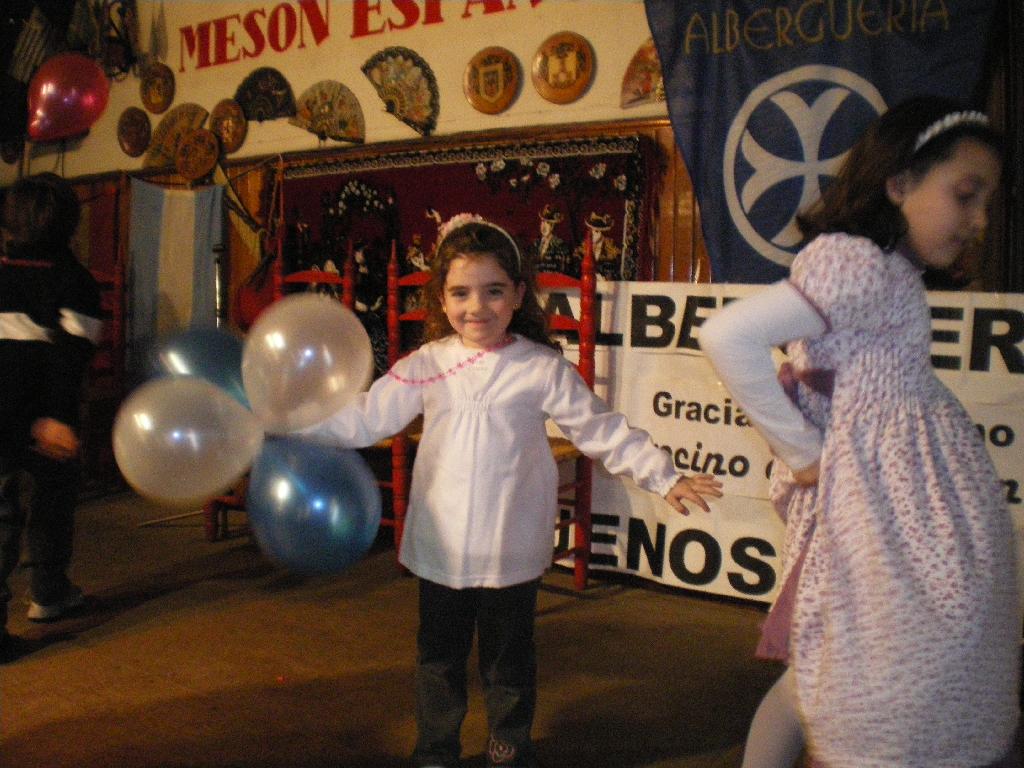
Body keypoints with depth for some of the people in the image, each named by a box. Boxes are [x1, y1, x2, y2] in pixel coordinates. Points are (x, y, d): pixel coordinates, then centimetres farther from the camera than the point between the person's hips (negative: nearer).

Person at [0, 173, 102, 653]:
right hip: (42, 420, -3)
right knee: (49, 505, 16)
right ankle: (48, 595, 31)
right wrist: (57, 415, -19)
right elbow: (71, 357, -16)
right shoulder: (73, 280, -5)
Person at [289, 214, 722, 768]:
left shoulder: (543, 368, -7)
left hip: (512, 552, -2)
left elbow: (604, 432, -3)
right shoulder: (426, 366, -2)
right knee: (439, 657, 17)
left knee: (509, 659, 15)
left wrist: (665, 478, -5)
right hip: (441, 549, 2)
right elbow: (362, 420, 4)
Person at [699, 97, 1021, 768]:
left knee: (817, 677, 19)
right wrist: (802, 451, -18)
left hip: (913, 510, 9)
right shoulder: (858, 265, -17)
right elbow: (727, 337, -28)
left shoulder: (888, 273, 12)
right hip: (888, 514, -9)